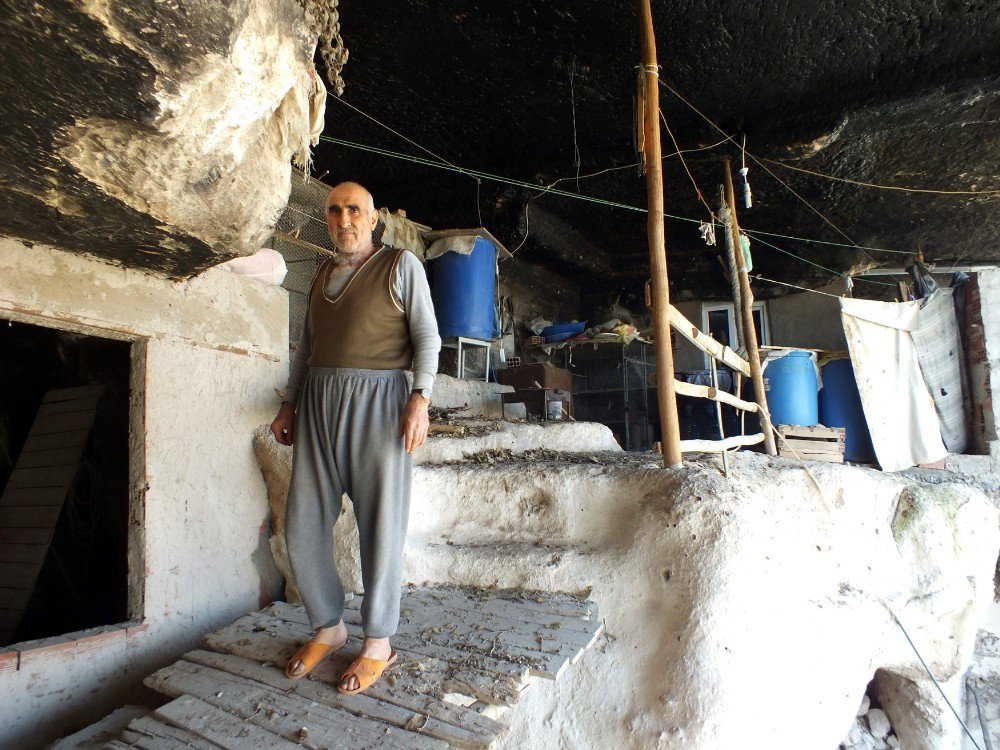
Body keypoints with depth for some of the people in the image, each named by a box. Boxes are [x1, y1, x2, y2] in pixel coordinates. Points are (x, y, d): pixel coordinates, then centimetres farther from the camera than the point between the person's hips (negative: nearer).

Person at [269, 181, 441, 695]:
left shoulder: (401, 266, 4)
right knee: (303, 525, 5)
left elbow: (427, 336, -3)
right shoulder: (323, 273, 21)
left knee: (380, 526, -1)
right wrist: (289, 404, 16)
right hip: (319, 401, 6)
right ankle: (328, 627, 26)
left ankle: (378, 643, 16)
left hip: (377, 400, -6)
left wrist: (420, 398, -16)